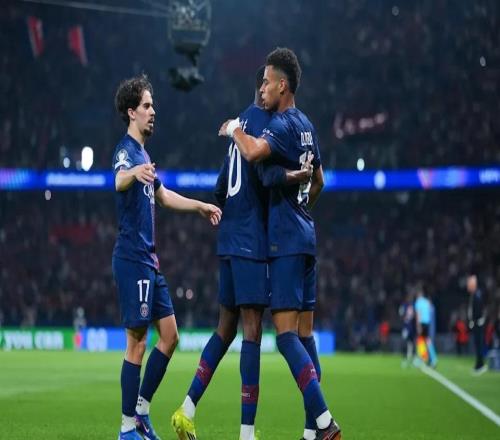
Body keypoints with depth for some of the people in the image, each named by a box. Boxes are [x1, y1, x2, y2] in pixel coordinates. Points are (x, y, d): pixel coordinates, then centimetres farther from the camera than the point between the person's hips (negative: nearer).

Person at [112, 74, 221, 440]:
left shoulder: (143, 153, 17)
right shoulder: (126, 151, -12)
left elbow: (162, 195, 33)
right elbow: (118, 181, -37)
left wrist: (200, 206, 38)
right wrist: (134, 173, -58)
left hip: (149, 259, 9)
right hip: (132, 258, -9)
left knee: (170, 335, 10)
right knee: (138, 343, -6)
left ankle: (141, 409, 18)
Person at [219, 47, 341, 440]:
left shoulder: (283, 125, -12)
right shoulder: (306, 125, 17)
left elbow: (253, 152, -32)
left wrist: (234, 129, -12)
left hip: (286, 241, -9)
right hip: (306, 235, 9)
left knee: (286, 334, -12)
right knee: (304, 334, 8)